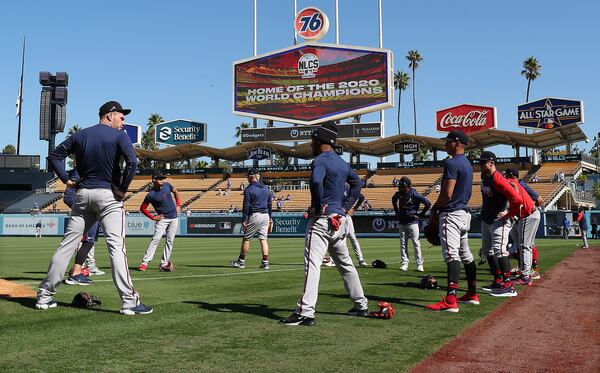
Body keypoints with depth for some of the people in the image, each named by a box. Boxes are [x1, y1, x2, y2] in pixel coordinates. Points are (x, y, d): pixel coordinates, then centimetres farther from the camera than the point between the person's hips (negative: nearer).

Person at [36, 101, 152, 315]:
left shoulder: (80, 135, 13)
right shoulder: (119, 136, -4)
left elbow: (54, 156, 14)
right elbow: (132, 162, -20)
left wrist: (67, 181, 11)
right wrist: (123, 189, -11)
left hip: (82, 194, 5)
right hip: (108, 195, -5)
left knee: (68, 244, 10)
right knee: (116, 246, -9)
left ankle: (45, 296, 15)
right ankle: (129, 302, -12)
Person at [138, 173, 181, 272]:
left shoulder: (167, 185, 0)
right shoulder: (151, 195, -14)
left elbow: (175, 191, 19)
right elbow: (142, 208, -6)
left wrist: (178, 205, 11)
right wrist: (153, 217, -10)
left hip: (174, 217, 5)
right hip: (162, 218, -5)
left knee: (170, 241, 3)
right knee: (156, 239, -16)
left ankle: (164, 264, 7)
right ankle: (145, 262, -15)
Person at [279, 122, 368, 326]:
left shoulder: (320, 160, -11)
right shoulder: (342, 162, 16)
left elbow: (316, 181, -32)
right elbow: (357, 183, 25)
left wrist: (318, 207, -20)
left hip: (322, 219, -9)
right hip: (340, 220, 9)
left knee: (312, 264, -13)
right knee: (345, 263, 18)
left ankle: (305, 313, -19)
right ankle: (361, 306, 25)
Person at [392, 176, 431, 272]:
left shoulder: (414, 194, -16)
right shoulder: (398, 194, 0)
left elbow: (428, 203, -14)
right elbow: (394, 200, 24)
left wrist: (421, 215, -9)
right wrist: (397, 213, 19)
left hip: (412, 222, -5)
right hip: (402, 222, 5)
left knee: (416, 243, -2)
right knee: (403, 243, 7)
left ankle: (419, 264, 3)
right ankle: (404, 263, 13)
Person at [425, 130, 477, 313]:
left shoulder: (452, 163, -15)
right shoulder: (467, 163, 17)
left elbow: (447, 193, -23)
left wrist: (434, 209, -7)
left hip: (451, 214, -11)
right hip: (465, 212, 11)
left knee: (451, 254, -17)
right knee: (465, 254, 17)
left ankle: (450, 300, -25)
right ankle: (472, 294, 27)